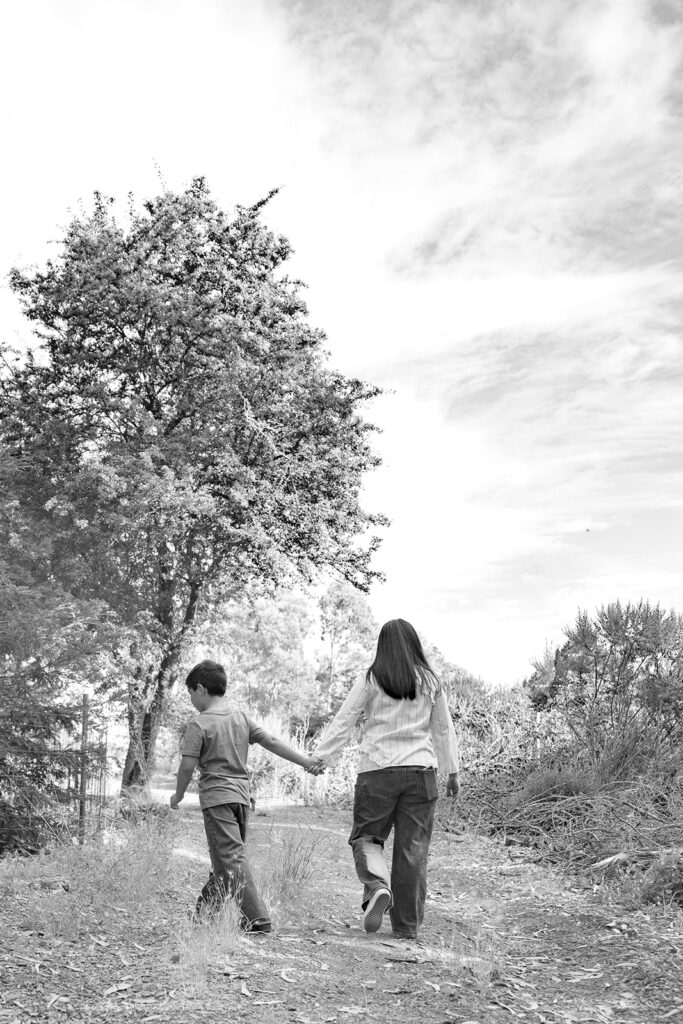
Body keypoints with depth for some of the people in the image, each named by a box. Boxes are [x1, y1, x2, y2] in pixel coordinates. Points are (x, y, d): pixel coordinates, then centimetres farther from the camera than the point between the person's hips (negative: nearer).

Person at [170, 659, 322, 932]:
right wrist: (305, 761, 10)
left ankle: (257, 918, -15)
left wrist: (178, 795, 3)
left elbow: (188, 765, -12)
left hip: (216, 796, -7)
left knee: (232, 858, -9)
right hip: (241, 794, 7)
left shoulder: (199, 723, -9)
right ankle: (204, 913, 27)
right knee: (222, 859, 15)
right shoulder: (241, 717, 10)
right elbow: (272, 742, 7)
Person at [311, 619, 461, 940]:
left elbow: (343, 721, -1)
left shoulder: (371, 680, 0)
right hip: (420, 770, 2)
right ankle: (407, 926, 11)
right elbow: (443, 729, 14)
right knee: (412, 848, 6)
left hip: (377, 770, -2)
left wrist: (320, 757, 4)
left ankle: (377, 887, -18)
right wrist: (453, 771, 22)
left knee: (366, 836, 10)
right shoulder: (430, 682, 7)